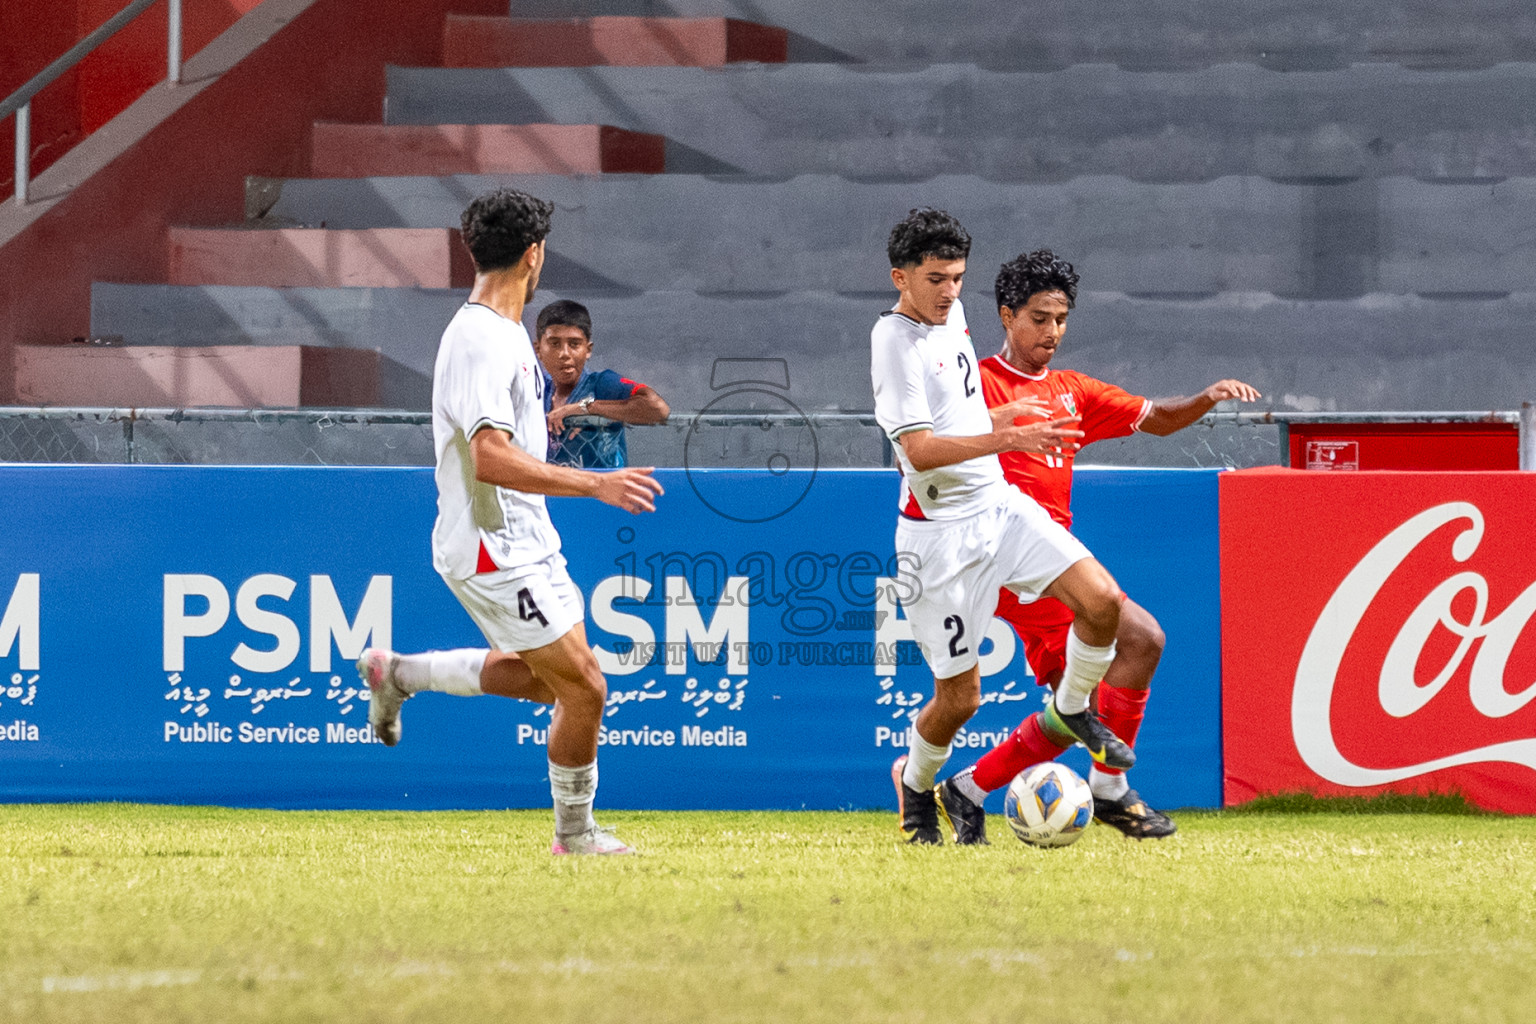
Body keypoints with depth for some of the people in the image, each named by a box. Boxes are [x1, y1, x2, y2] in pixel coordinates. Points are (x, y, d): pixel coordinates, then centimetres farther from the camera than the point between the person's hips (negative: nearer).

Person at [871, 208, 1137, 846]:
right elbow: (919, 450, -28)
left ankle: (1073, 707, 14)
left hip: (998, 505, 7)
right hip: (940, 529, -7)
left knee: (1101, 600, -13)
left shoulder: (951, 314, 8)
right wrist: (1007, 438, -35)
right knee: (959, 696, -2)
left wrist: (995, 417, 21)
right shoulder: (895, 343, -18)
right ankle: (913, 783, 29)